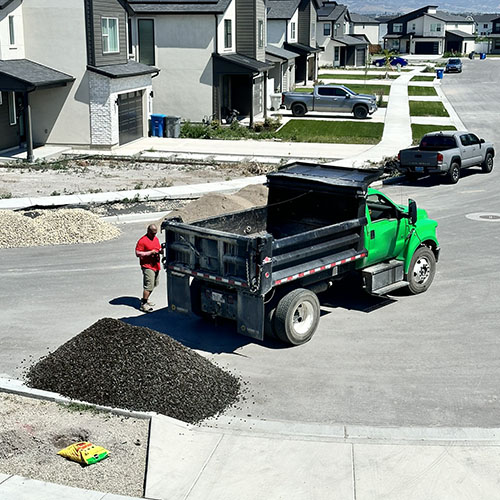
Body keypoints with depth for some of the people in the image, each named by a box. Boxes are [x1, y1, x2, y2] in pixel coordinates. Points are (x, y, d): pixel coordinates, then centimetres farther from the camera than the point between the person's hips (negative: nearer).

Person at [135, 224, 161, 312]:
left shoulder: (156, 238, 13)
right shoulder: (142, 241, -12)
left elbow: (159, 248, 27)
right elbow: (137, 253, -16)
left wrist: (160, 250, 2)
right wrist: (150, 252, -22)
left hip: (156, 266, 9)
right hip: (147, 266, -9)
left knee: (154, 285, 17)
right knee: (149, 286, -12)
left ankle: (145, 299, 32)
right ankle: (143, 305, -7)